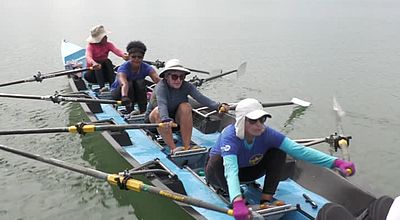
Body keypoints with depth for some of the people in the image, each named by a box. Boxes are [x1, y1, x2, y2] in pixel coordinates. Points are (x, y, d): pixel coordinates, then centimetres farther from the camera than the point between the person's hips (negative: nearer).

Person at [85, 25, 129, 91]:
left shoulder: (108, 44, -2)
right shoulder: (91, 46, -11)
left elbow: (116, 50, -23)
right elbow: (88, 57, -31)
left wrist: (123, 55, -47)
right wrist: (94, 63, -55)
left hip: (105, 72, 3)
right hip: (93, 72, -2)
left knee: (107, 61, -25)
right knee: (99, 63, -31)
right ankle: (101, 86, -45)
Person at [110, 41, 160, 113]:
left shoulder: (146, 68, -19)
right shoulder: (123, 68, -27)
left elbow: (157, 79, -37)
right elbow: (124, 84, -47)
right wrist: (124, 97, -67)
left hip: (136, 94, 3)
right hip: (118, 92, -2)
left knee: (140, 82, -27)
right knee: (129, 83, -31)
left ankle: (143, 110, -22)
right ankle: (130, 110, -23)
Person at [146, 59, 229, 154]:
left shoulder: (186, 86, -14)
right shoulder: (161, 87, -25)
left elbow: (201, 98, -29)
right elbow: (162, 104, -43)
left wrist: (218, 106, -46)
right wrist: (166, 120, -63)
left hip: (176, 118, 3)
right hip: (155, 118, -3)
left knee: (185, 106, -27)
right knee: (158, 111, -35)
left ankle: (187, 146, -28)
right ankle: (173, 148, -37)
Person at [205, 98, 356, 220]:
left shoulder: (266, 133, -25)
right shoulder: (229, 136, -37)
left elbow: (299, 150, -32)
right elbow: (231, 170, -52)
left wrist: (335, 162, -41)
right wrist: (237, 202, -69)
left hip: (247, 170, 4)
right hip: (219, 173, -3)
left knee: (278, 153, -18)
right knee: (216, 160, -38)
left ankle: (265, 201, -13)